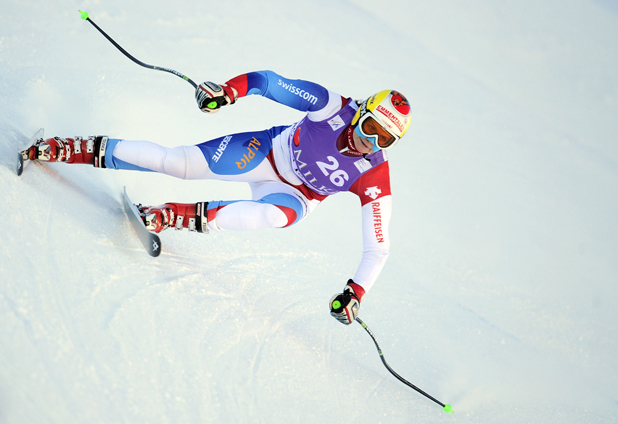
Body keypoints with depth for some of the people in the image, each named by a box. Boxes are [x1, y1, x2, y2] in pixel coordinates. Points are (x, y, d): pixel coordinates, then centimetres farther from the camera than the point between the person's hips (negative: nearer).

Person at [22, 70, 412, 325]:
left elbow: (378, 247, -23)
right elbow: (269, 82, -20)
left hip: (294, 193, 0)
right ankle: (89, 150, 6)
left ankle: (185, 217, -27)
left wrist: (355, 292, -34)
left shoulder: (374, 180, -26)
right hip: (264, 152, 0)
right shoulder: (336, 107, -25)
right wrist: (227, 91, -35)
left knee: (279, 214, -38)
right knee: (177, 162, -11)